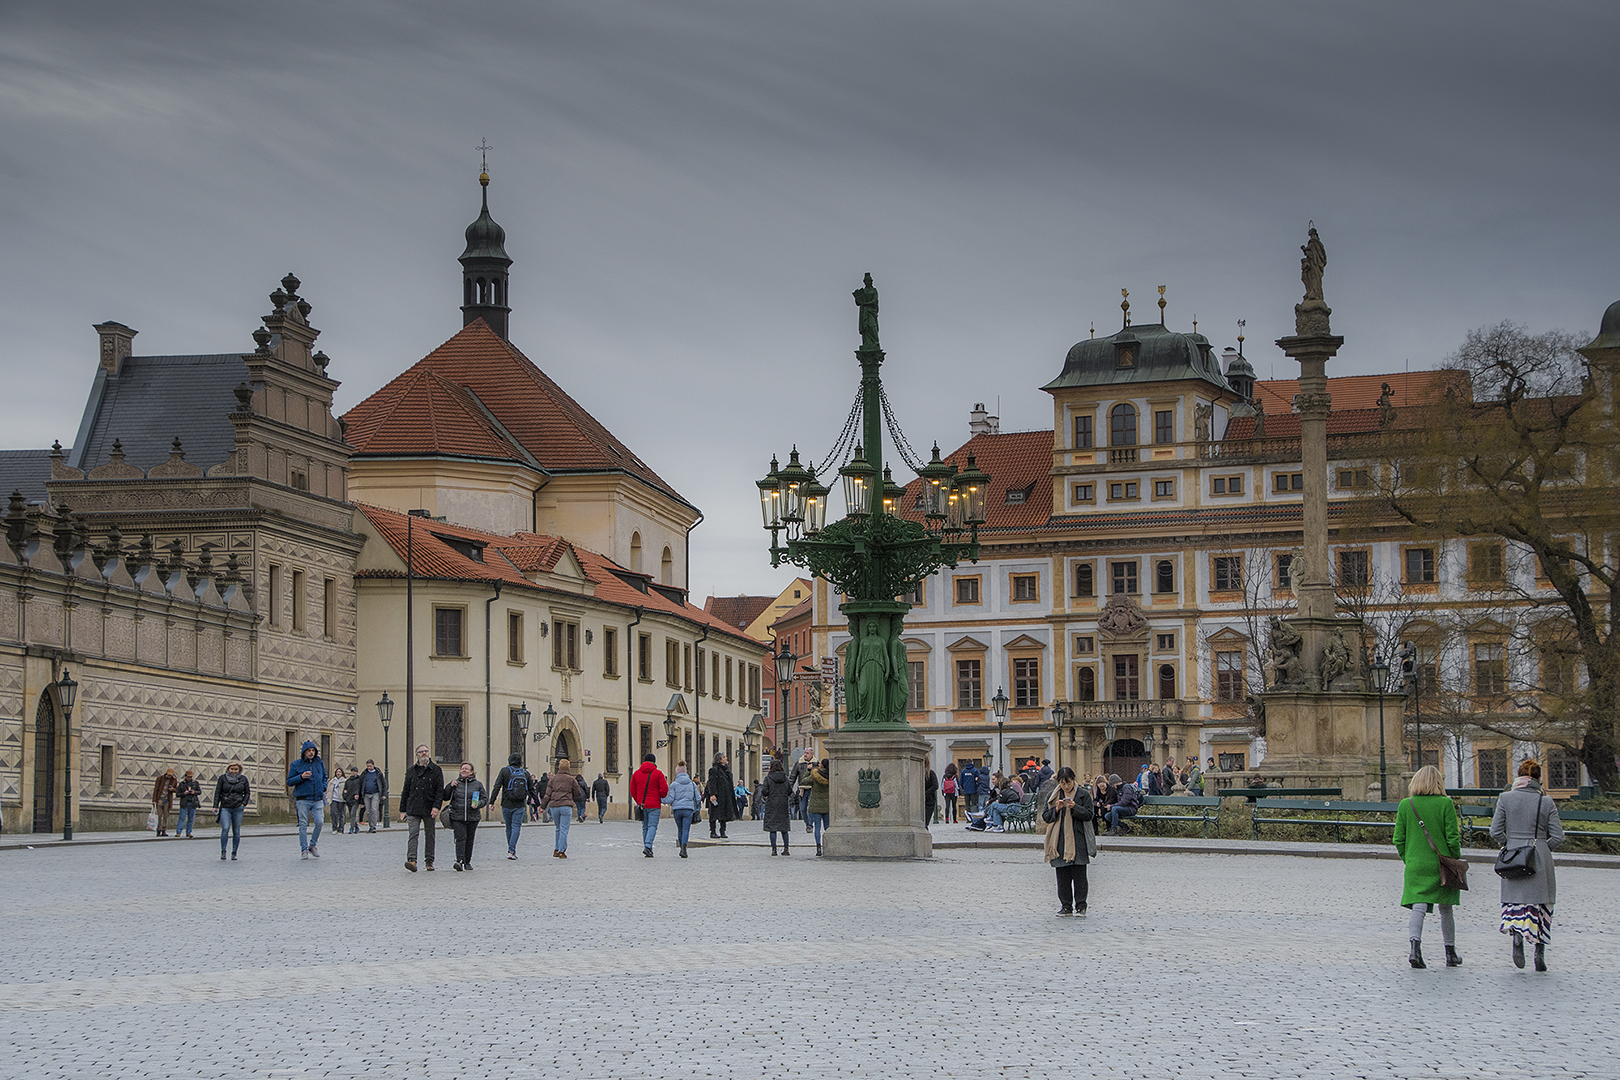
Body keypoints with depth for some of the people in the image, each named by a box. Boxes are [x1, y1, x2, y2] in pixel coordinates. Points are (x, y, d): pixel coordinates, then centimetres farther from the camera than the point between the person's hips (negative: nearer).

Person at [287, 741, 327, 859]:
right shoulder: (296, 765, 1)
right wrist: (301, 777, -15)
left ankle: (312, 845, 12)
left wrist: (323, 787, 8)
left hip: (318, 799, 3)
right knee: (303, 825, -2)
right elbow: (289, 782, 0)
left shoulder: (319, 763, 11)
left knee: (319, 822, -7)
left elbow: (324, 777, 25)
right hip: (303, 799, -3)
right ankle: (304, 849, 5)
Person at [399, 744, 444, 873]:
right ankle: (411, 860, -20)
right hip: (413, 809, 1)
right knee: (413, 834, -11)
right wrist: (403, 810, 11)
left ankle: (429, 861, 14)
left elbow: (440, 790, -1)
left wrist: (436, 806, -13)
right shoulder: (411, 771, 12)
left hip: (429, 809, -1)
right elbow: (405, 791, 15)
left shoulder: (436, 770, 5)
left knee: (430, 835, 6)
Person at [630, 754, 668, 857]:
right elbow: (664, 789, -8)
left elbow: (632, 790, 10)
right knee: (652, 826, -4)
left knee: (645, 827, 12)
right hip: (654, 805, -4)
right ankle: (648, 846, -24)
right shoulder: (658, 773, -5)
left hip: (642, 805, 4)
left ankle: (648, 851, 11)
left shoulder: (636, 774, 8)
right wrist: (660, 798, 11)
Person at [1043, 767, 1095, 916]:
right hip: (1059, 840, 3)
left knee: (1079, 875, -4)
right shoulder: (1052, 796, 11)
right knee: (1062, 876, 3)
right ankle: (1066, 906, 9)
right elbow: (1045, 816, 8)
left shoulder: (1083, 794, 3)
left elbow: (1089, 814, -2)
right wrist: (1057, 809, -9)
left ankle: (1080, 905, 3)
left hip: (1078, 840, -3)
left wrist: (1075, 807, -16)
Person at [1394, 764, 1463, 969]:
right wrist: (1456, 860, 4)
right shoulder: (1445, 804, -6)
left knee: (1418, 907, -3)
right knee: (1445, 909, 13)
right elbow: (1453, 837, -8)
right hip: (1441, 865, -1)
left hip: (1415, 865, 1)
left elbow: (1398, 839, 3)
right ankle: (1450, 953, 22)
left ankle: (1415, 946, -26)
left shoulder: (1405, 805, 1)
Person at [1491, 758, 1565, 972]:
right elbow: (1558, 837, -3)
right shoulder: (1546, 802, -3)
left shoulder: (1505, 798, -3)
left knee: (1515, 902, 11)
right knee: (1541, 905, 10)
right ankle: (1539, 952, 3)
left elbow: (1495, 832, -4)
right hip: (1540, 859, 0)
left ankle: (1516, 932, -18)